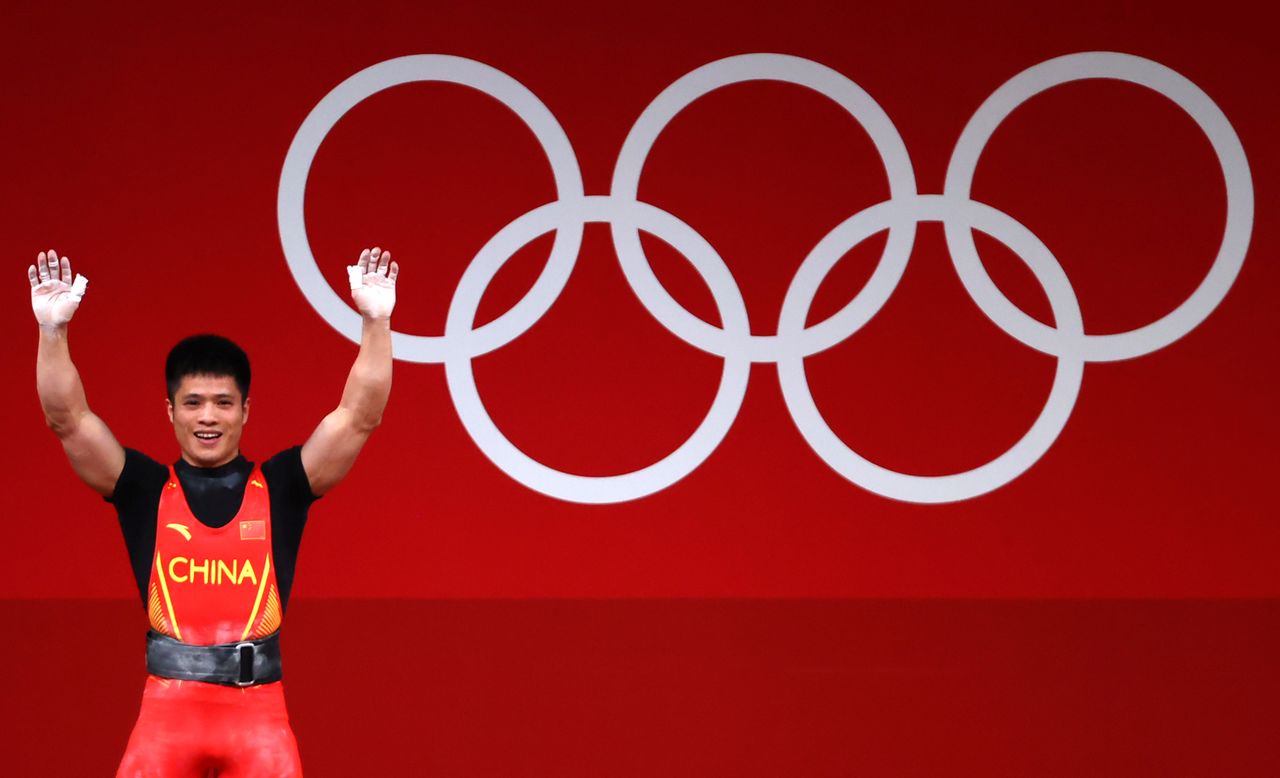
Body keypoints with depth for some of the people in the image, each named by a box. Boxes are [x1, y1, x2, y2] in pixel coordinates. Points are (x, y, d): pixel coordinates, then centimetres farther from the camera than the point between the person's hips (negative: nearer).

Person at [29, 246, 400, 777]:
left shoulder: (280, 487, 7)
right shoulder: (146, 489, 8)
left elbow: (359, 416, -1)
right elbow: (68, 419, -1)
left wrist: (376, 321, -12)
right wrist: (54, 329, -15)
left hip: (258, 708, 0)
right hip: (167, 707, 0)